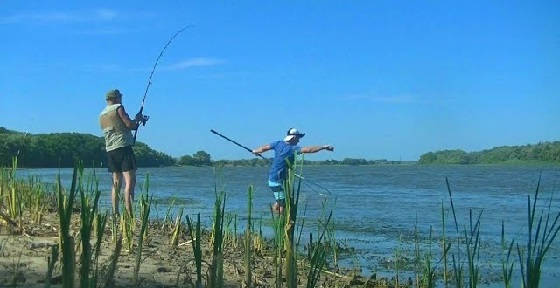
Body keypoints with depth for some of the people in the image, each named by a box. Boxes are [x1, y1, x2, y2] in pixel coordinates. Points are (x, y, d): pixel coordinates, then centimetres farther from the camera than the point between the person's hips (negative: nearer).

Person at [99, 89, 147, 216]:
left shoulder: (102, 114, 21)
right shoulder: (118, 108, -2)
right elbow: (130, 124, -11)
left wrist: (136, 121, 30)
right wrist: (138, 119, 9)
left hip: (110, 150, 8)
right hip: (123, 147, -8)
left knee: (116, 182, 11)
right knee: (130, 181, -10)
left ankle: (115, 213, 8)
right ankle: (129, 213, -18)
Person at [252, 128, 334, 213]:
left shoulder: (278, 144, 3)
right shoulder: (292, 149, -18)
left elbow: (264, 148, 13)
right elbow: (308, 150, -28)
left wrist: (255, 151, 33)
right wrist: (323, 147, -26)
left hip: (272, 178, 9)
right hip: (278, 181, -9)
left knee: (279, 201, 21)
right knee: (282, 204, -2)